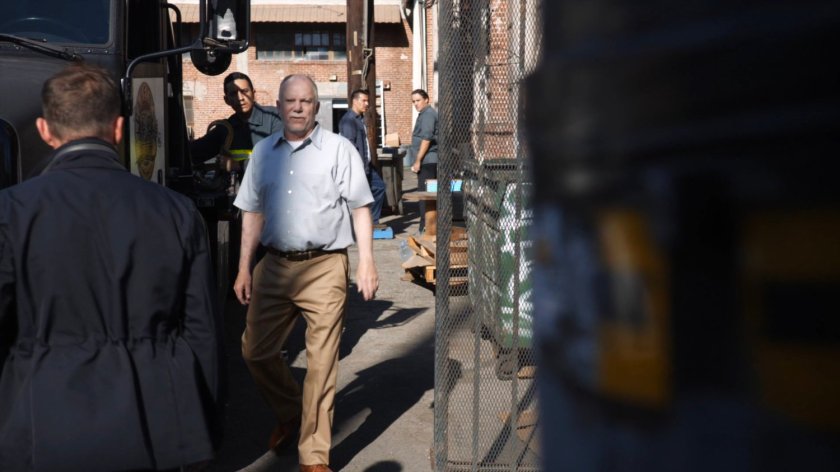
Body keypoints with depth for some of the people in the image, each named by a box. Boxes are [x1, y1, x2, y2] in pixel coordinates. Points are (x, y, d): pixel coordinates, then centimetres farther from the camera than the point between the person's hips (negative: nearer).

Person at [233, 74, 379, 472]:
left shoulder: (339, 149, 0)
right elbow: (253, 212, 15)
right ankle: (290, 414, 35)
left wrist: (366, 262, -8)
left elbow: (360, 208, -1)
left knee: (321, 363, -2)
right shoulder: (264, 152, 12)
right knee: (255, 350, 9)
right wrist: (244, 268, 11)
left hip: (324, 267, -4)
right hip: (275, 265, 5)